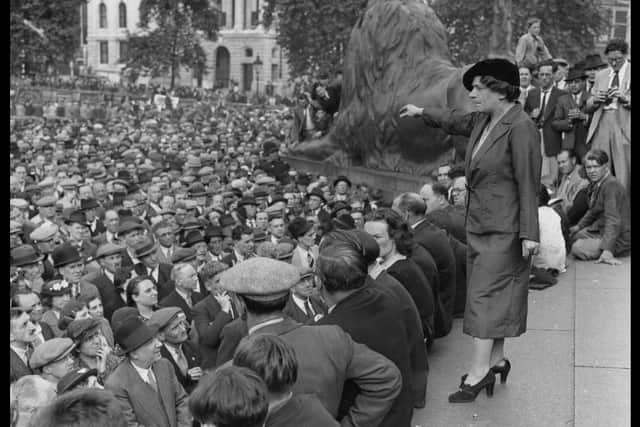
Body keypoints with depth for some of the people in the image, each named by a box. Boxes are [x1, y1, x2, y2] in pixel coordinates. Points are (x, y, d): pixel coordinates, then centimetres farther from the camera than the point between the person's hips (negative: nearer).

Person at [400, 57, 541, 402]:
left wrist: (529, 233, -19)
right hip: (479, 223, 8)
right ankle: (496, 360, 22)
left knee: (485, 294, -8)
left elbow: (528, 185, -18)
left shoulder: (520, 128, -17)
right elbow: (454, 121, 31)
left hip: (503, 229, -8)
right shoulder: (482, 121, 7)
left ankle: (479, 370, -4)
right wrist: (421, 112, 39)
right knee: (494, 296, 13)